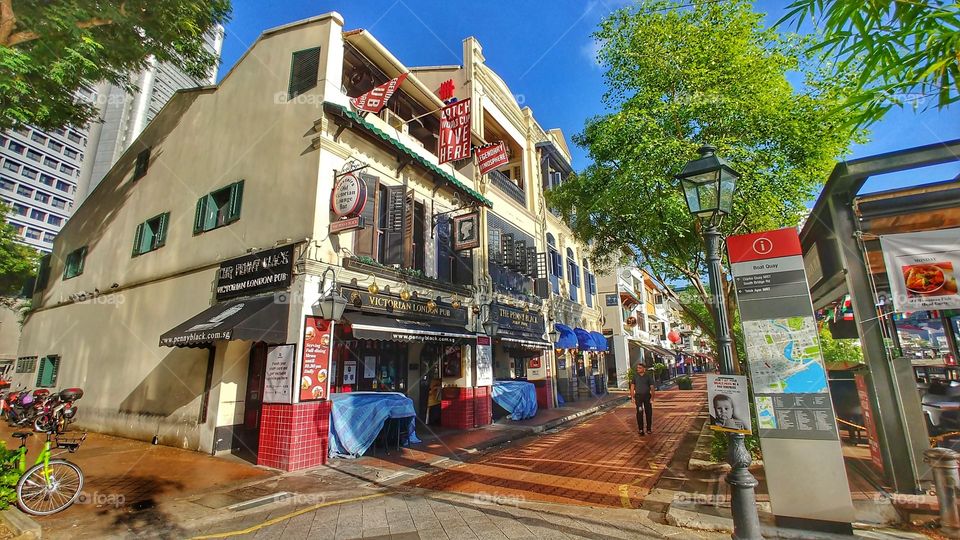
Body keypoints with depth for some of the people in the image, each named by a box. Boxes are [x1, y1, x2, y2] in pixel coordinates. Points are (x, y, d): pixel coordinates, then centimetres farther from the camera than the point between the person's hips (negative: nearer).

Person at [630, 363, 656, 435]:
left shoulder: (648, 376, -3)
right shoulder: (635, 376, 1)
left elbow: (652, 387, -2)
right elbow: (632, 386, 6)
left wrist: (652, 398, -7)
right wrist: (633, 397, 2)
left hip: (647, 396, 0)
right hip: (638, 396, 0)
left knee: (648, 412, 7)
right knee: (639, 413, -4)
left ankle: (649, 428, 22)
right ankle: (641, 429, 1)